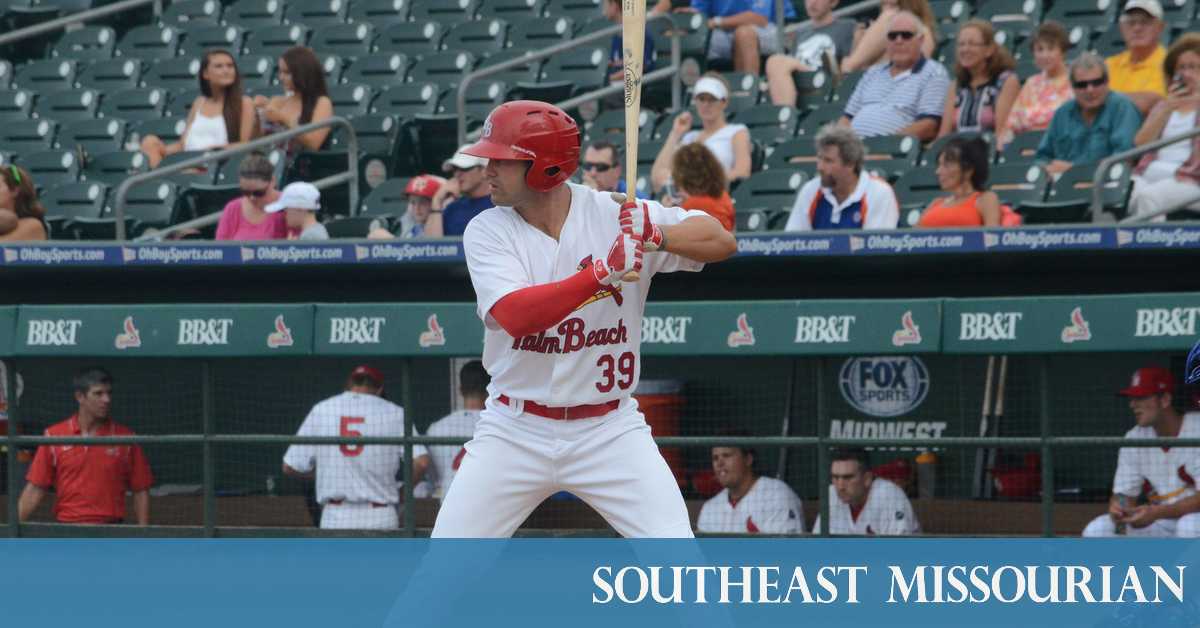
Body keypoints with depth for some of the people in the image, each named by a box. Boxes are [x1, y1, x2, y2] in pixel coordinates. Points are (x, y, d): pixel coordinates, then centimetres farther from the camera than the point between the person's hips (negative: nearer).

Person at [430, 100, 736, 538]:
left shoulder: (619, 215, -6)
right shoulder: (487, 231, -6)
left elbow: (722, 242, -12)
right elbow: (516, 316, -23)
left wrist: (656, 236, -30)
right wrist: (603, 271, -33)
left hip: (609, 432, -1)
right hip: (515, 432, 1)